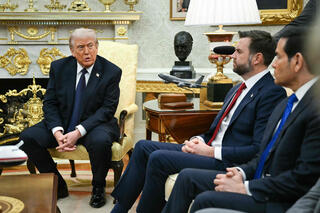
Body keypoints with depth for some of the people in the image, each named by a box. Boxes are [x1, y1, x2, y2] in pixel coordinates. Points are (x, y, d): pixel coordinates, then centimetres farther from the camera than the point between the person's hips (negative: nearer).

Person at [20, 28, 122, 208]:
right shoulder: (59, 67, 1)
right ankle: (58, 185, 0)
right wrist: (58, 132, -20)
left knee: (100, 141, -37)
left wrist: (78, 132, -24)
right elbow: (50, 103, 0)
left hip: (94, 124, -3)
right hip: (62, 124, 4)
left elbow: (108, 109, -13)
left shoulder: (111, 72, -7)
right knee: (28, 137, -18)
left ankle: (98, 188, -6)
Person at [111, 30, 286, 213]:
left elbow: (259, 149, -19)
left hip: (228, 163, -10)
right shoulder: (239, 88, 18)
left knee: (158, 158, -22)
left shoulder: (272, 92, -12)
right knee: (144, 146, 2)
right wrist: (199, 140, 1)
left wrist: (211, 152, -16)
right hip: (210, 149, 10)